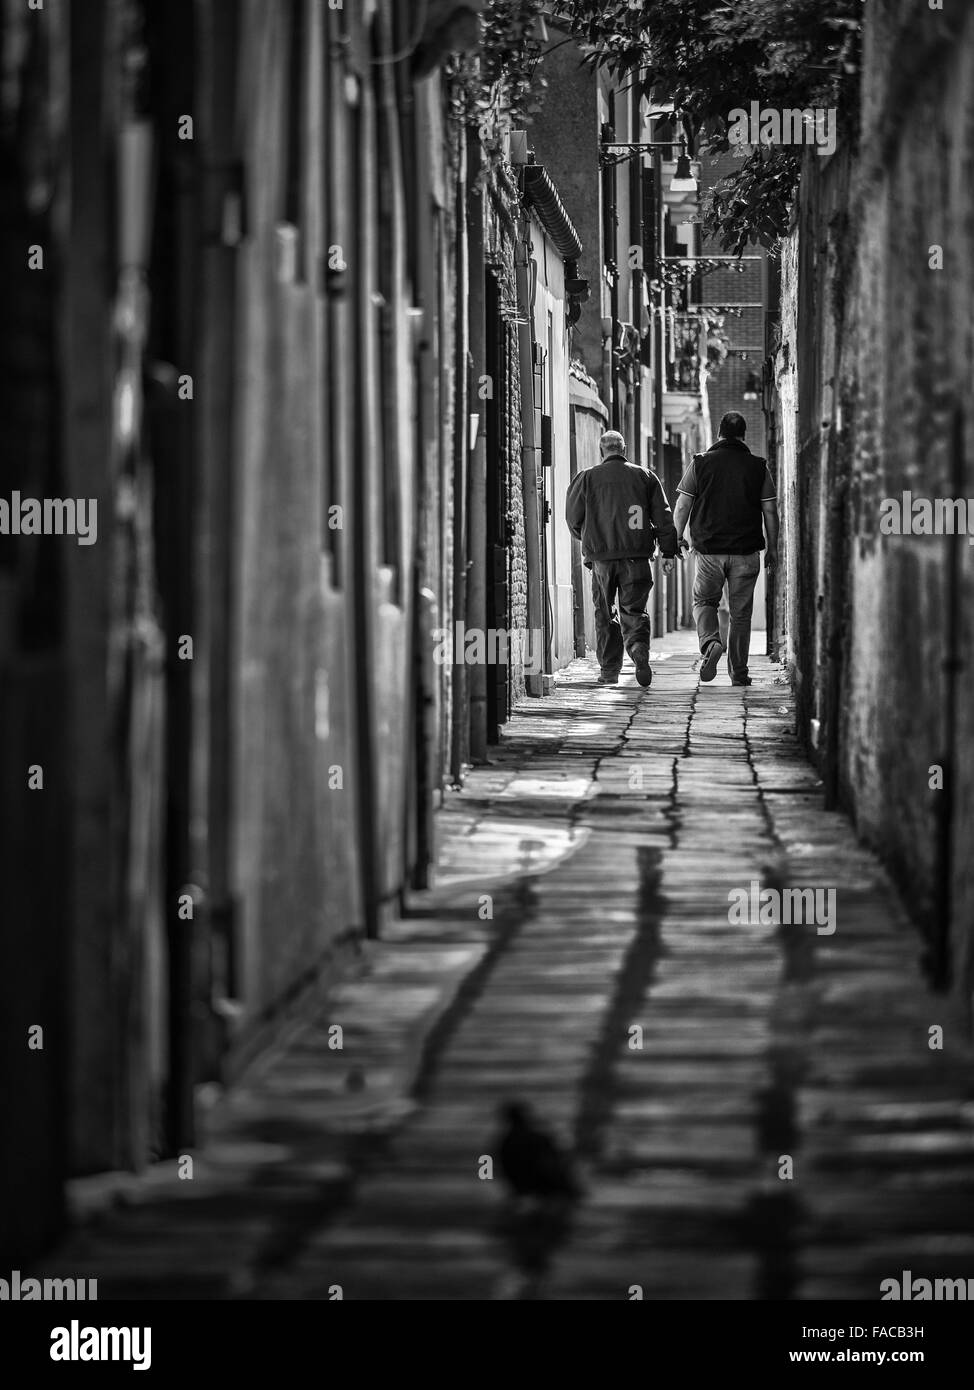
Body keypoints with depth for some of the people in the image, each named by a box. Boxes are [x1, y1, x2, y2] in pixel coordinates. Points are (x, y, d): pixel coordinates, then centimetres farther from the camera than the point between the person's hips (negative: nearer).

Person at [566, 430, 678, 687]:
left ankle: (609, 670, 8)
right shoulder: (645, 477, 7)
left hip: (601, 556, -1)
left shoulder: (588, 478, 3)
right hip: (637, 557, 1)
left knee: (604, 614, 8)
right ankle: (640, 651, -21)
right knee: (633, 611, 5)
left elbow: (573, 518, 8)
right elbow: (663, 516, 4)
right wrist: (669, 552, 6)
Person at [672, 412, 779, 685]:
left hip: (709, 550, -1)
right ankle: (738, 672, 10)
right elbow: (770, 512, 2)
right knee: (740, 612, 9)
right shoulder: (758, 467, 1)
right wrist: (772, 549, 11)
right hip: (746, 551, 1)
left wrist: (677, 538, 12)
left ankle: (711, 642, -13)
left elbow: (682, 506, 0)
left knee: (704, 601, 16)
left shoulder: (701, 464, -1)